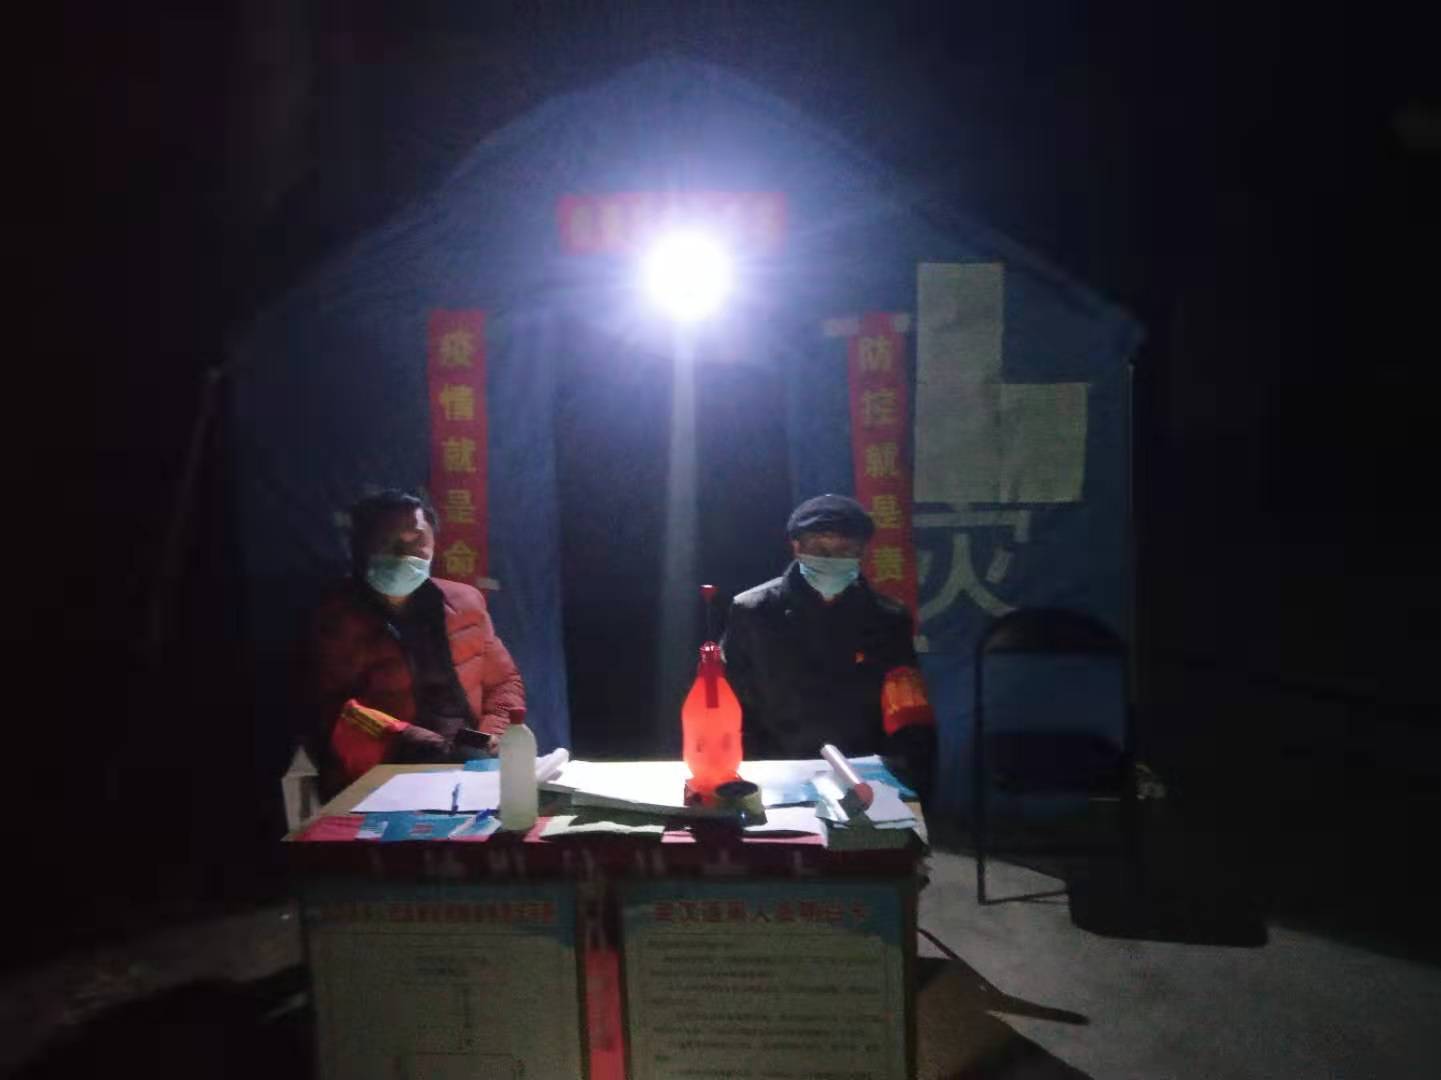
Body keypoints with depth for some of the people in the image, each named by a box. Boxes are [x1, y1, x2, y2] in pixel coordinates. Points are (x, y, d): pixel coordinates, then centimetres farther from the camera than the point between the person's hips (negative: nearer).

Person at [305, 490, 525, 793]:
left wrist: (494, 734, 2)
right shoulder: (338, 618, 1)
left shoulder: (464, 601, 15)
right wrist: (400, 739, -21)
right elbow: (331, 712, -7)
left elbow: (504, 680, 21)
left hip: (472, 760, 6)